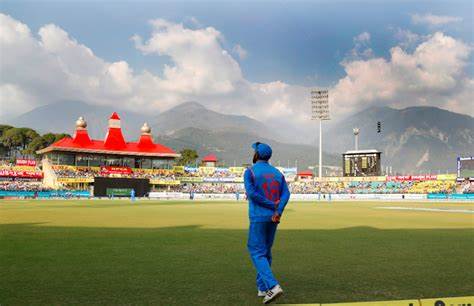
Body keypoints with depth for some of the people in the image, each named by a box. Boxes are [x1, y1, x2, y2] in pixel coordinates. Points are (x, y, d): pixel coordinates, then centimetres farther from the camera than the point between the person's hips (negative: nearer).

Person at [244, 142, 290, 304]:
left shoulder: (250, 171, -4)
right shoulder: (277, 173, 12)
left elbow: (251, 193, -19)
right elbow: (286, 194, -3)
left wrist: (272, 205, -13)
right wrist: (278, 211, -16)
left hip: (258, 217, -6)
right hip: (273, 218, 6)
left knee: (257, 253, -3)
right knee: (265, 251, 16)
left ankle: (272, 286, -18)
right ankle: (262, 288, 22)